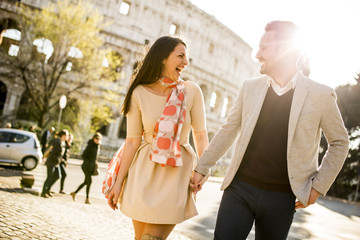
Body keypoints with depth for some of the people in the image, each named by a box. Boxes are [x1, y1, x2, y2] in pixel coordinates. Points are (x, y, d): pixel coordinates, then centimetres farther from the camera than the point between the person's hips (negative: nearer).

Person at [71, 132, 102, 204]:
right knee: (89, 181, -11)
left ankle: (74, 193, 28)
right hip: (86, 166, -8)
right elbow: (84, 155, -13)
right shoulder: (90, 145, -14)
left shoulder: (98, 146, 9)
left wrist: (95, 163, 12)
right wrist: (88, 163, -20)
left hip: (92, 167, 8)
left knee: (86, 182, 12)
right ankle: (87, 198, -3)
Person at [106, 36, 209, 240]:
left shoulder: (191, 91, -4)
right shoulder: (140, 93, -4)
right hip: (145, 170, 1)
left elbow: (200, 134, 0)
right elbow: (132, 140, -2)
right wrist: (119, 182, -3)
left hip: (177, 171, -1)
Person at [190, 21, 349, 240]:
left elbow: (340, 142, 5)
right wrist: (202, 168, 11)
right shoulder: (250, 88, 4)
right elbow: (228, 131, 11)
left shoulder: (320, 94, -5)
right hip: (239, 189, 2)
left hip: (281, 198, -2)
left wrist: (318, 186, -1)